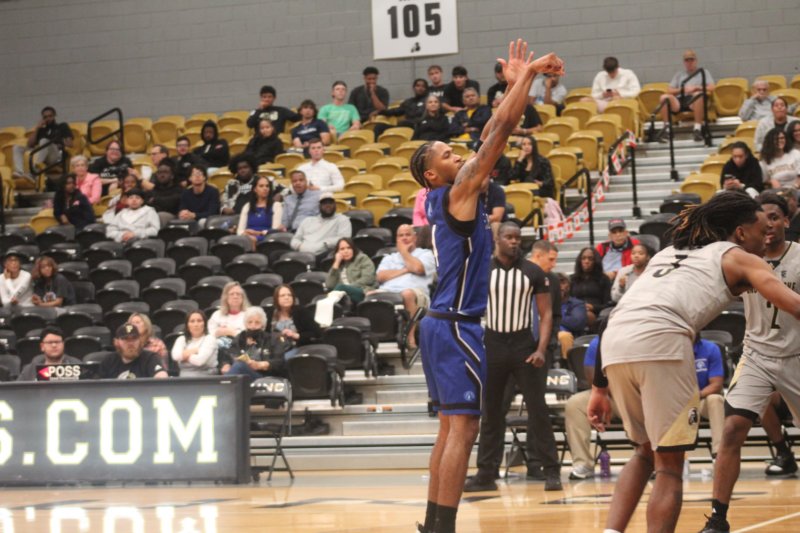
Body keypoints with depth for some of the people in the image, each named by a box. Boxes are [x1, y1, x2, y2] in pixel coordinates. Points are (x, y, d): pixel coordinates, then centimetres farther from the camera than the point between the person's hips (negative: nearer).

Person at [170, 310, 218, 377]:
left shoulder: (210, 339, 1)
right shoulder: (181, 339, 15)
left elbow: (199, 360, -14)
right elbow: (175, 356, -6)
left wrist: (185, 355, 2)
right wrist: (195, 350, -6)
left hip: (205, 379, -4)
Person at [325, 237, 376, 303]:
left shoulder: (363, 259, 14)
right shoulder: (339, 266, 26)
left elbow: (368, 279, -4)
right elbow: (329, 285, 11)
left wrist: (350, 287, -13)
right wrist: (336, 264, 10)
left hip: (363, 293, -5)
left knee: (341, 287, -35)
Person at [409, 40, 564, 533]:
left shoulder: (450, 199, 13)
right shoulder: (457, 192, -10)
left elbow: (492, 138, 18)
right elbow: (499, 133, -12)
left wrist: (516, 85, 17)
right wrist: (527, 77, -7)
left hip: (444, 323, 10)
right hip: (457, 326, -10)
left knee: (451, 427, 13)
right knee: (463, 427, -12)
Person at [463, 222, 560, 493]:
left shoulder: (533, 272, 1)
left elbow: (546, 313, 1)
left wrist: (541, 349, -11)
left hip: (524, 345, -1)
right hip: (492, 346, 1)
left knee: (538, 409, -3)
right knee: (490, 412, 6)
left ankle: (551, 471, 2)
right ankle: (486, 473, 12)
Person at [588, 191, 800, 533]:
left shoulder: (669, 253, 35)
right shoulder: (739, 258, 19)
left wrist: (600, 387, 29)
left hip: (613, 346, 6)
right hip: (660, 339, -6)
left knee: (646, 451, 24)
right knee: (669, 464, 5)